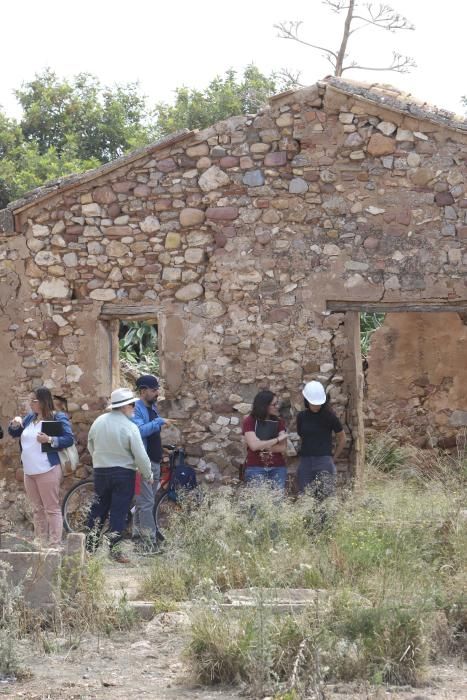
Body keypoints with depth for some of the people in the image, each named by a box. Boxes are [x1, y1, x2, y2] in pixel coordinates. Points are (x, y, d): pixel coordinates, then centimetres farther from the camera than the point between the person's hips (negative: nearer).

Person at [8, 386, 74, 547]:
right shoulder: (30, 417, 13)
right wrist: (15, 423, -2)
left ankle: (55, 546, -8)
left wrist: (50, 440, -25)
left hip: (47, 471, -8)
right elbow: (13, 433, 20)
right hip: (29, 472, 8)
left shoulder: (58, 418, -7)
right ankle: (40, 544, 18)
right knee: (37, 509, 12)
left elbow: (69, 439, -13)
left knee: (52, 509, -7)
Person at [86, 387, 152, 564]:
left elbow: (90, 447, 12)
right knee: (118, 511, 0)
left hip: (100, 471, 5)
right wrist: (148, 475, -1)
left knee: (98, 509, 16)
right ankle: (114, 550, 0)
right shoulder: (130, 427, -16)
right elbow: (140, 455, -14)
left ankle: (89, 547, 19)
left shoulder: (98, 421, 0)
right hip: (123, 473, -5)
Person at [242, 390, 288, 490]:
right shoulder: (250, 421, -2)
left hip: (278, 469, 3)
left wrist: (262, 445, -11)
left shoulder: (279, 422, 8)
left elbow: (283, 448, -2)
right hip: (255, 469, -3)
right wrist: (277, 439, -9)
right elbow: (254, 445, -14)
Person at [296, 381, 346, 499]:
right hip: (305, 462, 3)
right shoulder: (302, 417, 8)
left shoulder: (329, 416, -1)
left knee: (324, 498, -12)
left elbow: (342, 438, 8)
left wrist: (334, 458, 9)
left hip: (324, 462, -3)